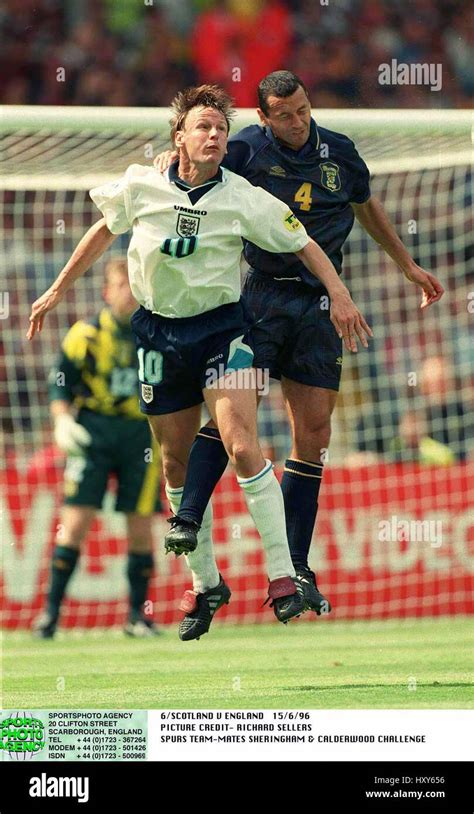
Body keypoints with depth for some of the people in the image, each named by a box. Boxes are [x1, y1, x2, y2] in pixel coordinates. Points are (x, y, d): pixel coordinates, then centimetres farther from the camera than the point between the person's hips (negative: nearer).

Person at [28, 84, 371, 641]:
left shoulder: (243, 199, -10)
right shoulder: (140, 187, -4)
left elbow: (303, 243, -1)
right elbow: (104, 231, 14)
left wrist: (339, 294, -10)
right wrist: (57, 291, 18)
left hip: (221, 326, -3)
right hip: (159, 330, 3)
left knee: (240, 445, -20)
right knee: (175, 463, 8)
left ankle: (282, 575, -16)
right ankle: (205, 584, 24)